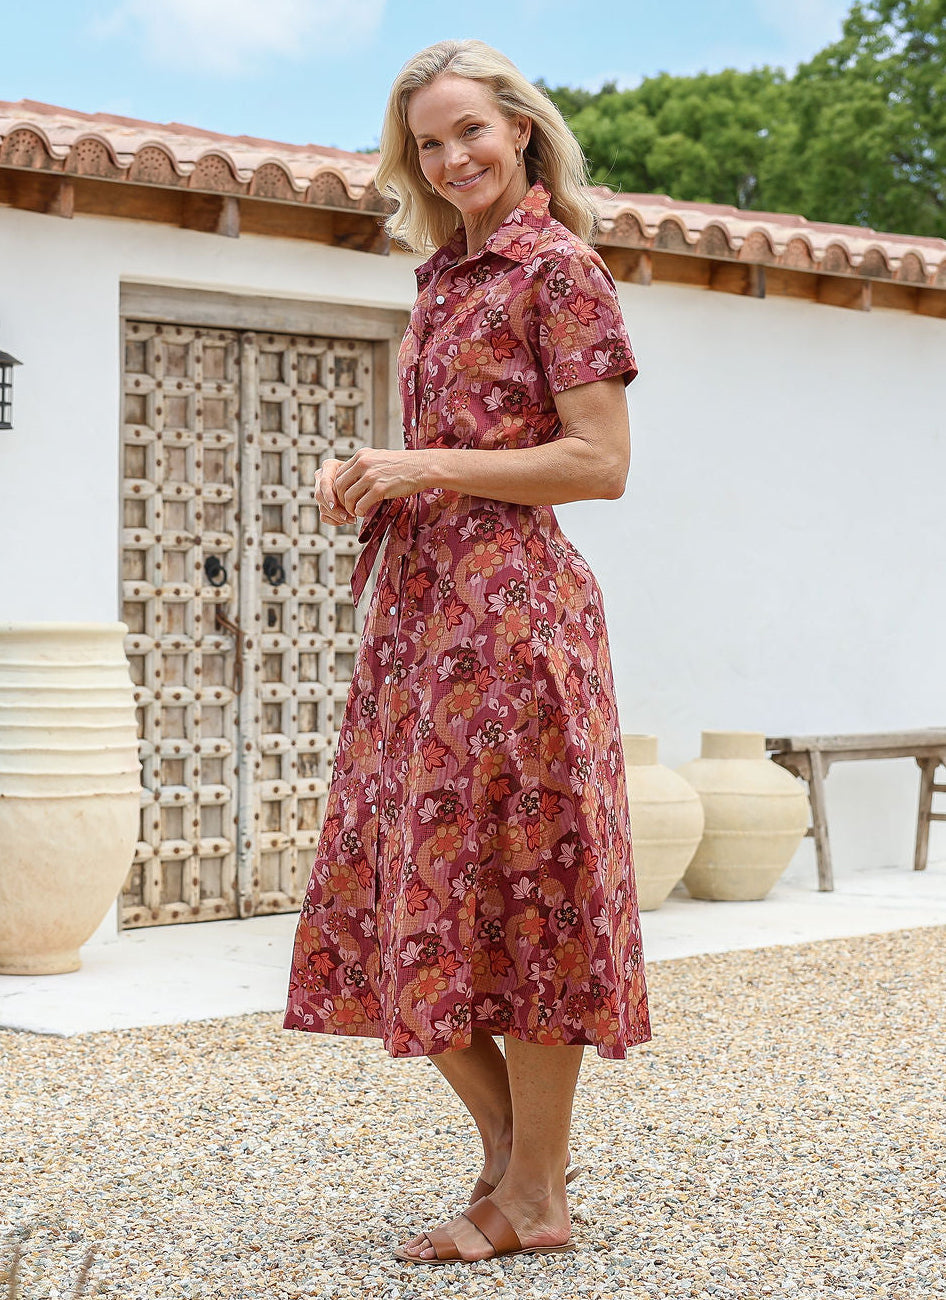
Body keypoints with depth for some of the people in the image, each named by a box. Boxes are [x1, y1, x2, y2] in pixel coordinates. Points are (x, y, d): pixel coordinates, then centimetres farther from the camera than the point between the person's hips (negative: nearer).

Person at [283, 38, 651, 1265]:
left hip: (511, 603, -9)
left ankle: (537, 1195, 7)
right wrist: (367, 474, 6)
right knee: (405, 889, 8)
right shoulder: (444, 275, 18)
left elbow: (601, 461, -13)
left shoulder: (560, 267, -6)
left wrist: (428, 468, -14)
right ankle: (510, 1149, 21)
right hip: (418, 602, 9)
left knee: (509, 883, -4)